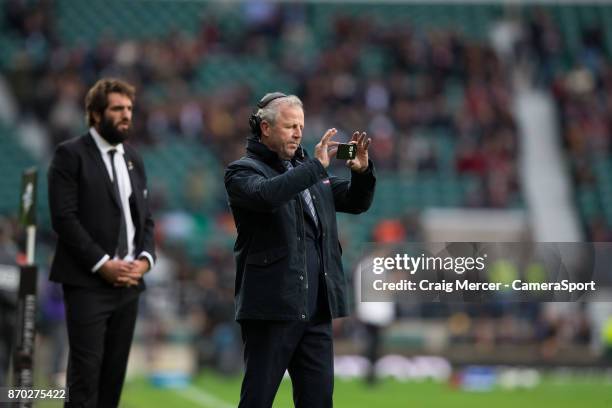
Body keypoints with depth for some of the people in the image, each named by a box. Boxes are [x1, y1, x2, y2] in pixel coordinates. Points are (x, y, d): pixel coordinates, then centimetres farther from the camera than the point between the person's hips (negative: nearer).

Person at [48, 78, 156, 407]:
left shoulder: (133, 159, 17)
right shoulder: (70, 155, -4)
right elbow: (64, 218, -11)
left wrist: (144, 259, -2)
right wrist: (103, 264, -16)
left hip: (128, 282, 6)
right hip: (88, 282, -6)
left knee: (115, 371, 6)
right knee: (85, 370, -9)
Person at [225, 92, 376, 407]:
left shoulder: (306, 170, 17)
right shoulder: (243, 171, -2)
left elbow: (356, 202, 17)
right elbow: (267, 194, -25)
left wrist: (362, 171, -2)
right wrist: (316, 166, -22)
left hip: (317, 310, 6)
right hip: (271, 308, -6)